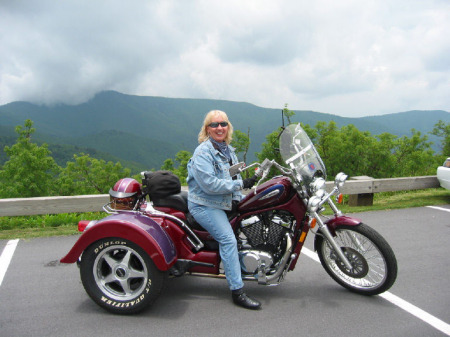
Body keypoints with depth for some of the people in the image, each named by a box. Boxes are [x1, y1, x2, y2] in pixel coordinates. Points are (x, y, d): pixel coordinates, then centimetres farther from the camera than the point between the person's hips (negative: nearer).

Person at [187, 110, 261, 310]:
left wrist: (237, 198, 0)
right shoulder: (203, 152, -15)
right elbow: (209, 183, -24)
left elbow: (235, 176, 18)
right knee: (228, 239, -19)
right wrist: (240, 184, -23)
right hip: (204, 205, -9)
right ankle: (237, 293, -16)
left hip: (222, 203, 9)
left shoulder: (228, 149, 14)